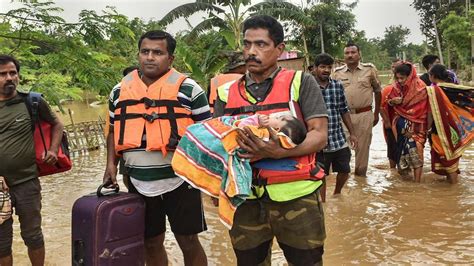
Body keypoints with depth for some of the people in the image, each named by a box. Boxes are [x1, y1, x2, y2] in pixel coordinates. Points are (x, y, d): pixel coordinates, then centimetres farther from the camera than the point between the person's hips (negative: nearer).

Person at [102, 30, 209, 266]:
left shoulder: (188, 89, -5)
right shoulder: (119, 91, 7)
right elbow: (114, 131, 18)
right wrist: (111, 164, 4)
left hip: (179, 181, -4)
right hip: (138, 184, 4)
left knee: (188, 242, 6)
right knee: (151, 243, 16)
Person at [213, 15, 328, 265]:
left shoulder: (301, 82, -1)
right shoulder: (227, 93, 8)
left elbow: (319, 135, -8)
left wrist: (278, 152, -25)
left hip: (295, 197, -2)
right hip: (244, 199, 3)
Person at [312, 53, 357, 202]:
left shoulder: (338, 85, 4)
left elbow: (344, 111, 11)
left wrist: (352, 133, 10)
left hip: (339, 139, 4)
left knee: (345, 171, 16)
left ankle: (337, 194, 44)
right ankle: (323, 203, 28)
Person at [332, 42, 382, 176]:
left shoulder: (370, 69, 1)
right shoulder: (337, 72, 3)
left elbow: (377, 91, 9)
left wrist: (376, 113, 9)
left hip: (364, 114, -1)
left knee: (363, 146, 7)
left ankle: (361, 174, 21)